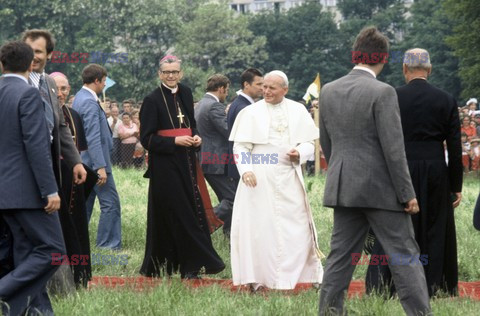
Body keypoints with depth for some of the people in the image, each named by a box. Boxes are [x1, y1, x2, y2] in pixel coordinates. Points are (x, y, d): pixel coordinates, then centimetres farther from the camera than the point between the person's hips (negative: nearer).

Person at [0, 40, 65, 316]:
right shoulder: (28, 94, -14)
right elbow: (36, 146, -20)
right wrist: (50, 190, -18)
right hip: (26, 189, -8)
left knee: (28, 252, 13)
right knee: (52, 251, -4)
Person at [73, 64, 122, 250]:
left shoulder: (80, 97, 13)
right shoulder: (90, 102, -18)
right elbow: (93, 138, -23)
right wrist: (100, 167, -25)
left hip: (86, 163, 10)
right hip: (95, 160, -10)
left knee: (85, 205, 13)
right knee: (111, 204, -6)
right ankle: (109, 245, -5)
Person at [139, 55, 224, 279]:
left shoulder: (185, 94, 11)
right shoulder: (152, 100, -8)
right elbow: (147, 138, -10)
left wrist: (196, 137, 1)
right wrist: (175, 141, -19)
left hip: (185, 162, 6)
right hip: (164, 166, -6)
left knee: (192, 209, 5)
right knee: (176, 213, -5)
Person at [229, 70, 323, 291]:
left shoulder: (298, 111, 7)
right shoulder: (251, 112, 2)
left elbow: (309, 142, 10)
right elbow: (240, 146, -1)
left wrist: (300, 153, -12)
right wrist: (245, 170, -17)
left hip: (289, 177, 2)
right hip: (259, 178, -2)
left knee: (296, 226, 3)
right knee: (258, 226, -2)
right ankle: (256, 279, 3)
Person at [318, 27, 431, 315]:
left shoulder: (329, 91, 6)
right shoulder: (383, 93, -14)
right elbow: (393, 148, -15)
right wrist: (407, 194, -9)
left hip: (343, 188, 6)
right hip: (381, 188, -6)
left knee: (341, 256, 11)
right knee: (406, 256, -1)